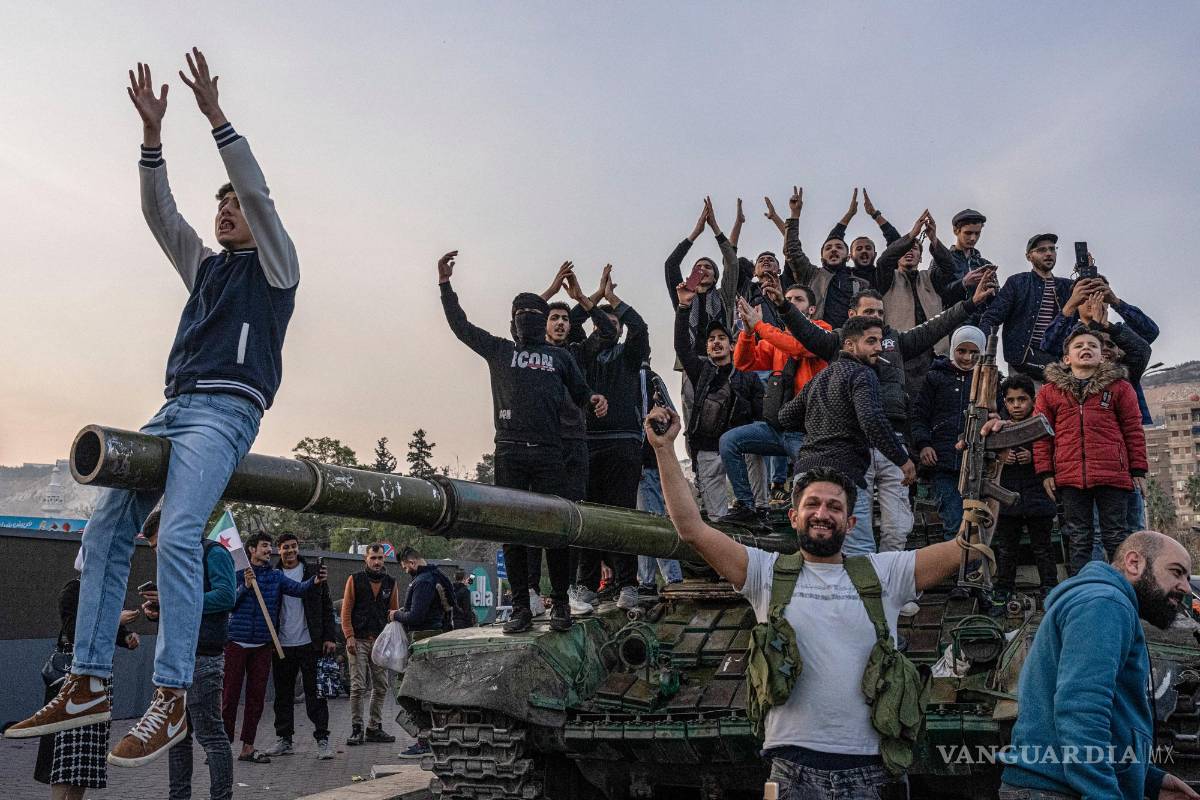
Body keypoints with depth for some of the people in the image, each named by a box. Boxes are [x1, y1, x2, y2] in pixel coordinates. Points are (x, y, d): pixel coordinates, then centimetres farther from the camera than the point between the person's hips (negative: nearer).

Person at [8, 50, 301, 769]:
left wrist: (215, 116, -5)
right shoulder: (204, 266, 28)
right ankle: (88, 686, -4)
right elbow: (159, 212, 21)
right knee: (107, 529, -4)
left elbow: (259, 192, -2)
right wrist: (152, 131, 11)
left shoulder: (274, 264, 10)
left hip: (226, 410, -7)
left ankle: (170, 699, -27)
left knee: (178, 536, -25)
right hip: (173, 408, 8)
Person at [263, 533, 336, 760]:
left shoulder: (313, 571, 4)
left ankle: (322, 739, 3)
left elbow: (326, 606, 3)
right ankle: (284, 739, 20)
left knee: (315, 692, -1)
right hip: (282, 645, 2)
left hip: (309, 643, -2)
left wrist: (330, 637, -4)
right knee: (283, 694, 10)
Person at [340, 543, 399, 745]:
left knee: (381, 687, 6)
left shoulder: (390, 582, 9)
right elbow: (346, 611, -2)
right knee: (358, 687, -5)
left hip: (381, 641, 4)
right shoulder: (355, 580, 0)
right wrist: (349, 637, -11)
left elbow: (395, 611, 13)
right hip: (359, 640, -3)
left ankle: (374, 728, 15)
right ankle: (356, 729, 2)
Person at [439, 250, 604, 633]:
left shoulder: (560, 356, 20)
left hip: (549, 454, 0)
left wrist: (594, 399, -3)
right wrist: (445, 286, 11)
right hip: (509, 453, 1)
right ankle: (521, 608, 3)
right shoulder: (499, 350, 19)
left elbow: (580, 394, 20)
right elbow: (461, 326, 19)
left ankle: (560, 604, 2)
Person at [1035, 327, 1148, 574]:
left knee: (1115, 536, 4)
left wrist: (1139, 470, 4)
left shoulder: (1119, 387, 8)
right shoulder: (1050, 391, 10)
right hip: (1070, 477, 1)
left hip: (1113, 475, -1)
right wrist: (1045, 472, 3)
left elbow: (1134, 430, 8)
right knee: (1079, 539, 7)